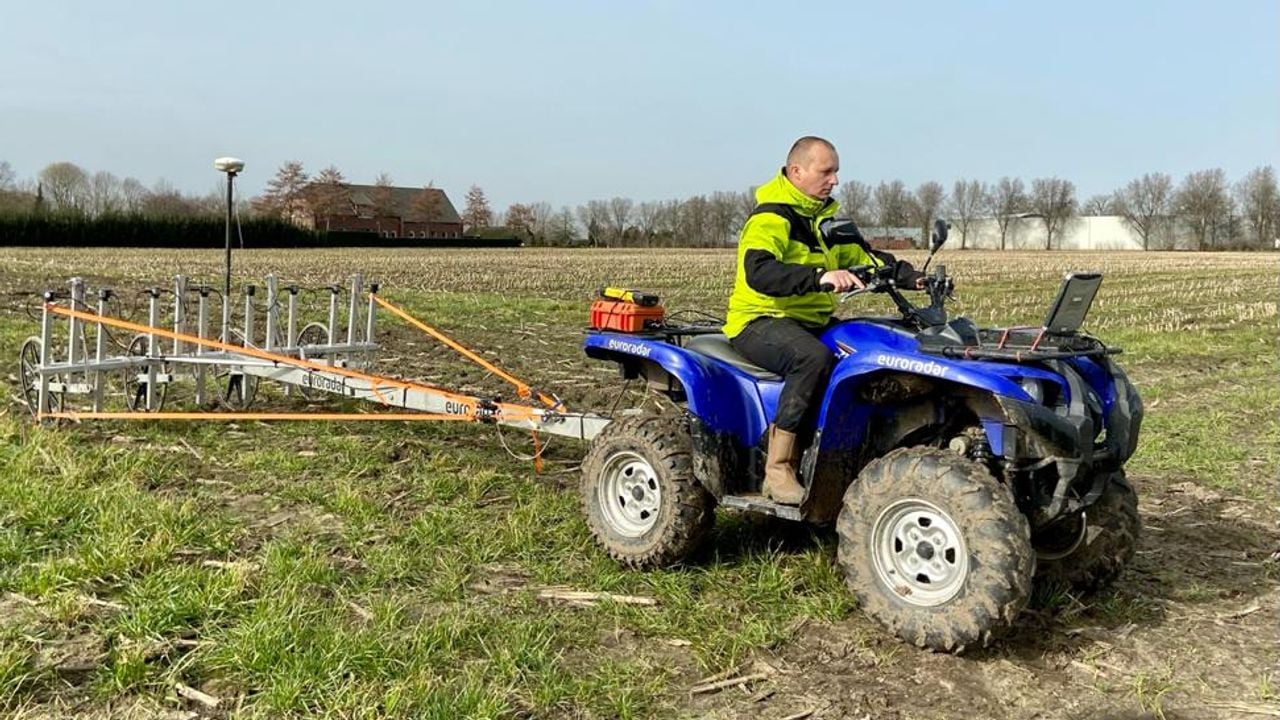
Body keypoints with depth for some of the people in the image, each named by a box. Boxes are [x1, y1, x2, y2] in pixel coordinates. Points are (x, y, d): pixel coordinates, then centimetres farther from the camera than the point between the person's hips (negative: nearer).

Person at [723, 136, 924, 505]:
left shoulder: (827, 218, 17)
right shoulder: (771, 218, -13)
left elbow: (864, 257, 18)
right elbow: (759, 272, -30)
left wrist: (910, 276, 1)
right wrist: (820, 277, -42)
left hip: (813, 322, 8)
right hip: (761, 322, -8)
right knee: (814, 357, -37)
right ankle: (778, 469, -31)